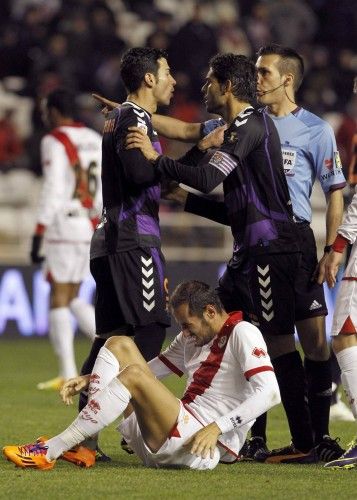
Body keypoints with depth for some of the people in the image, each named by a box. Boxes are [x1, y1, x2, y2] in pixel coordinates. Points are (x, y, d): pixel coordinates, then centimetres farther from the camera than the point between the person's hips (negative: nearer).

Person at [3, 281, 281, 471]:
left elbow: (270, 393, -18)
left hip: (206, 447, -10)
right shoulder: (193, 339, 21)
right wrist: (89, 380, 15)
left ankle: (50, 451, -24)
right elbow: (154, 369, 27)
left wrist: (216, 427, -26)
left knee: (133, 375, -26)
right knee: (120, 345, 9)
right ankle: (81, 447, -8)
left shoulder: (242, 333, -5)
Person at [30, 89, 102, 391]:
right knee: (72, 299, 16)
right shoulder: (95, 141, 14)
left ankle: (68, 374, -4)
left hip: (64, 227, -7)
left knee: (59, 299, -1)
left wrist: (39, 234, -14)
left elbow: (53, 191, -15)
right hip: (91, 229, 7)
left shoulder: (55, 142, -8)